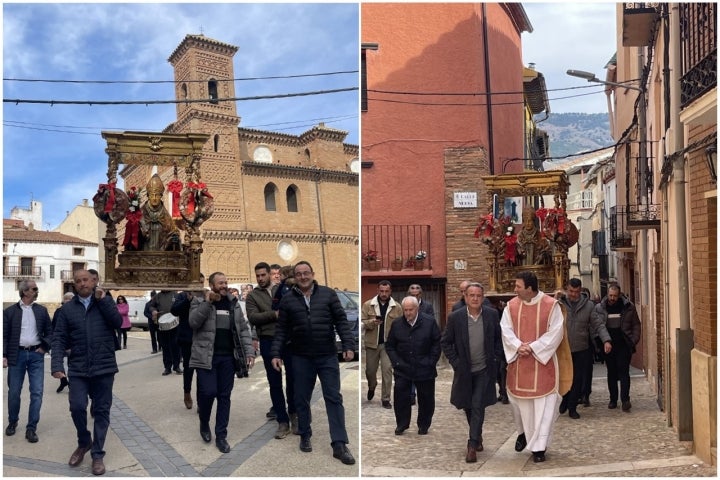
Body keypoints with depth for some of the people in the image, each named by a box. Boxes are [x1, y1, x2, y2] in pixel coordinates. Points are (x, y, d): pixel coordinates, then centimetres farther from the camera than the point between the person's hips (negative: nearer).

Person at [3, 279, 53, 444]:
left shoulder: (41, 310, 7)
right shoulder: (10, 311, 1)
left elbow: (49, 332, 12)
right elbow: (4, 336, 0)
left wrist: (44, 347, -2)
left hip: (36, 354, 1)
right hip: (17, 355, -1)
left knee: (37, 392, -3)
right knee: (14, 392, 8)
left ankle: (31, 428, 3)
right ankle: (12, 422, 29)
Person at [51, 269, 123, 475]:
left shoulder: (106, 301, 5)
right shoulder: (67, 308, 5)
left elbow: (118, 322, -9)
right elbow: (59, 338, 1)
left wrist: (102, 300, -13)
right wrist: (57, 364, -12)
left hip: (103, 367, 0)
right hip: (78, 368, 1)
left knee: (101, 411, 4)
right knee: (77, 407, -6)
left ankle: (97, 454, 16)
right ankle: (84, 442, 22)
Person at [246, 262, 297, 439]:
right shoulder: (252, 296, 6)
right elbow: (252, 317, -8)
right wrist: (275, 314, -17)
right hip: (268, 341, 0)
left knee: (292, 379, 7)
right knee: (275, 383, 6)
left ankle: (293, 414, 27)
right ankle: (283, 422, 14)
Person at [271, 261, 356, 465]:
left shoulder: (328, 294, 1)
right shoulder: (287, 299, 3)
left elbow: (341, 321, 0)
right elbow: (281, 330, 5)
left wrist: (348, 345, -9)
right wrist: (276, 353, -1)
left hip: (328, 356, -1)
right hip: (301, 358, 1)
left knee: (334, 398, -2)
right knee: (302, 399, 10)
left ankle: (339, 444, 0)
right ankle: (305, 436, 28)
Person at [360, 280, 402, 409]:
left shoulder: (397, 307, 0)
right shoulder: (368, 305, -1)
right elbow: (361, 322, -2)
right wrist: (372, 322, -21)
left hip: (389, 344, -1)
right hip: (372, 343, 1)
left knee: (387, 370, -8)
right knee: (370, 370, 12)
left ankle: (385, 399, 3)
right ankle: (372, 387, 43)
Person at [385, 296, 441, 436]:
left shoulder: (429, 322, -6)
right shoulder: (396, 324, -1)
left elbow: (437, 343, -1)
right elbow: (389, 346, 6)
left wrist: (431, 362, -6)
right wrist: (396, 362, -4)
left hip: (424, 369, -1)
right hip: (403, 369, 1)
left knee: (426, 398, 8)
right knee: (400, 397, 0)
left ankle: (423, 425, 25)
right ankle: (402, 424, 17)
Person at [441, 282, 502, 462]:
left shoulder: (492, 315, -7)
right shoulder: (455, 317, -10)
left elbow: (499, 338, 6)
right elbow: (445, 342, -1)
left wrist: (495, 359, -1)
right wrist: (455, 362, -6)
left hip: (484, 370, -1)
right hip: (464, 370, 1)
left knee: (478, 406, -6)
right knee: (468, 406, 15)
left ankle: (472, 445, 2)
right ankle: (477, 436, 38)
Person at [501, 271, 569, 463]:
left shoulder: (551, 305, -9)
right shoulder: (511, 305, 1)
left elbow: (555, 333, -12)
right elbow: (505, 330, -3)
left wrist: (533, 347, -18)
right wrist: (518, 346, -20)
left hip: (542, 361, -3)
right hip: (518, 361, 3)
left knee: (542, 404, -1)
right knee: (519, 401, 12)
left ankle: (539, 446, 8)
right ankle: (524, 432, 39)